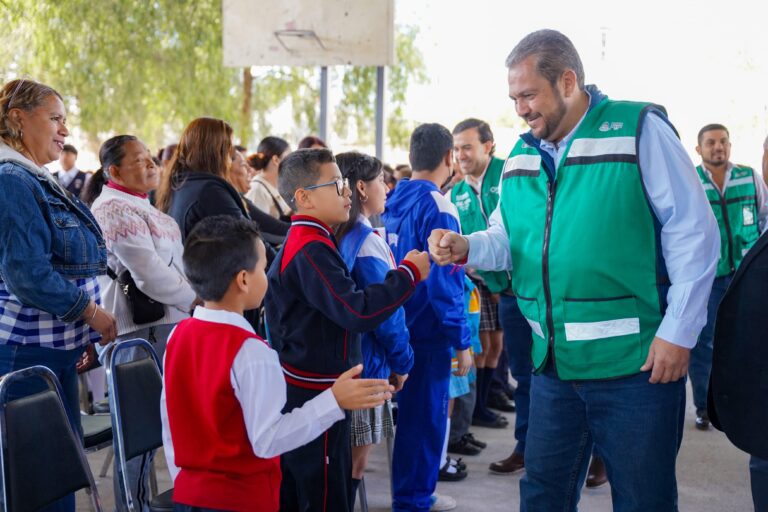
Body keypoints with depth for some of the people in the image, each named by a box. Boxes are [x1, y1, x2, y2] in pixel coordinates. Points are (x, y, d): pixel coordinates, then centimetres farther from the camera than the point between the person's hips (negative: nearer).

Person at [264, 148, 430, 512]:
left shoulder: (302, 241, 13)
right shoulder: (311, 250, -21)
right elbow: (358, 312, -28)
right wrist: (409, 273, -19)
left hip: (299, 390, 11)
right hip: (314, 397, -11)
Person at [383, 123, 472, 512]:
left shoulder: (394, 201, 7)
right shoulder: (437, 207, -17)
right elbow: (444, 283, -20)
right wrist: (462, 342, -15)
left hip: (399, 326, 8)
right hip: (428, 332, -8)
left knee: (411, 411, 19)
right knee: (425, 417, 3)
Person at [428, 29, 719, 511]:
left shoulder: (640, 130, -9)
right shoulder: (522, 156, 10)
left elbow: (694, 234, -11)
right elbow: (509, 240, 16)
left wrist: (678, 333, -15)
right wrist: (466, 247, -7)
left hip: (635, 363, -6)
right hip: (553, 363, 6)